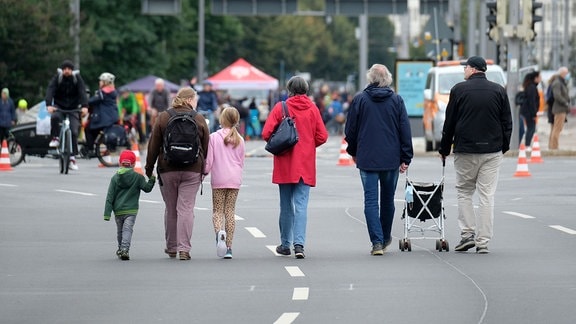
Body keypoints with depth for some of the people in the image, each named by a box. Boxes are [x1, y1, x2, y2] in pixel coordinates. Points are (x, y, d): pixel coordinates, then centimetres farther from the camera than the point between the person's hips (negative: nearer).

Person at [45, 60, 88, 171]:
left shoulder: (77, 78, -7)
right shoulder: (57, 78, -7)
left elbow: (82, 92, -19)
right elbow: (50, 90, -20)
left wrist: (84, 106, -36)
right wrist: (49, 105, -38)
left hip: (73, 107, 0)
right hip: (59, 106, 0)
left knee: (74, 131, -13)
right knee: (55, 117, -35)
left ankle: (72, 158, -7)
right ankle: (55, 138, -13)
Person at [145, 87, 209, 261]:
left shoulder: (163, 117, 2)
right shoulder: (199, 119, 0)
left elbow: (153, 146, 2)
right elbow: (206, 147, 3)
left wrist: (149, 168, 9)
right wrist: (203, 167, 16)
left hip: (167, 169, 1)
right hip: (192, 170, -1)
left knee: (171, 209, 12)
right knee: (186, 209, -2)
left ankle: (171, 247, 20)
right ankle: (184, 248, -11)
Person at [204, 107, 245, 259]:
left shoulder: (214, 137, -6)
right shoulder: (239, 140, 4)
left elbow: (209, 160, -4)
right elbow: (241, 162, 13)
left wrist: (204, 172, 13)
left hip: (218, 179, -3)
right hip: (235, 179, 3)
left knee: (217, 210, 5)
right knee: (230, 211, 7)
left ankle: (219, 232, -26)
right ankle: (229, 247, 4)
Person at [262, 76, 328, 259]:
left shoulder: (280, 108, -5)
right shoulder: (312, 109, -1)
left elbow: (266, 133, -11)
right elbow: (322, 136, -2)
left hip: (284, 166, 0)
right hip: (305, 166, 0)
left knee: (286, 206, 11)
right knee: (301, 205, -3)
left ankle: (285, 245, 19)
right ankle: (299, 243, -18)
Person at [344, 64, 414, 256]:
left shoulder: (359, 100, -2)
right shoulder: (396, 100, 1)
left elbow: (350, 130, 4)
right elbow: (405, 131, 0)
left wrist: (353, 152, 20)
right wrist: (405, 158, 6)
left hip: (367, 159, -2)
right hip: (391, 159, 2)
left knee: (371, 200, -2)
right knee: (388, 199, 16)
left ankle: (377, 242, -13)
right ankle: (385, 238, 29)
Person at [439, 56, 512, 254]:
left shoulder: (459, 90, -3)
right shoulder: (499, 91, 4)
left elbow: (449, 123, 1)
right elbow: (507, 123, 7)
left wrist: (444, 149, 11)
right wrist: (504, 147, 19)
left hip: (465, 151, -2)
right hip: (492, 151, 2)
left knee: (464, 193, 12)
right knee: (487, 196, 2)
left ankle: (467, 233, 2)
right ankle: (483, 241, -1)